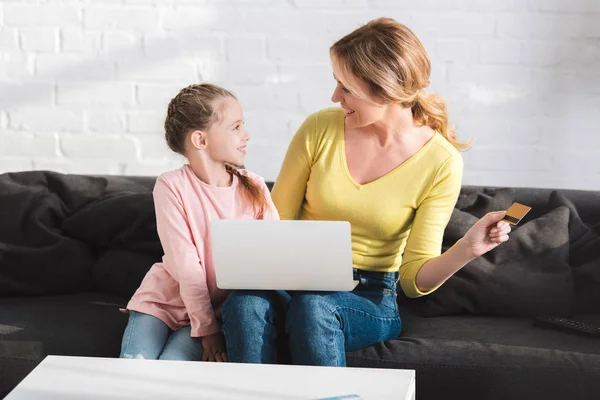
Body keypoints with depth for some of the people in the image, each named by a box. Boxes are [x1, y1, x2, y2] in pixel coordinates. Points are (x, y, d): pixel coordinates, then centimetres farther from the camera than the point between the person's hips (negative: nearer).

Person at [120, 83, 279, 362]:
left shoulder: (254, 189, -2)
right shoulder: (171, 187, -12)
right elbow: (185, 265, -16)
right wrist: (207, 329, -19)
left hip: (220, 308, 1)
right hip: (163, 300, -1)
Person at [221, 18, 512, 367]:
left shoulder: (440, 162, -9)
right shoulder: (320, 128, -3)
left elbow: (415, 279, -6)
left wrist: (467, 249, -25)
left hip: (369, 301, -1)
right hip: (296, 281, 2)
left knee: (313, 304, -37)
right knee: (246, 303, -34)